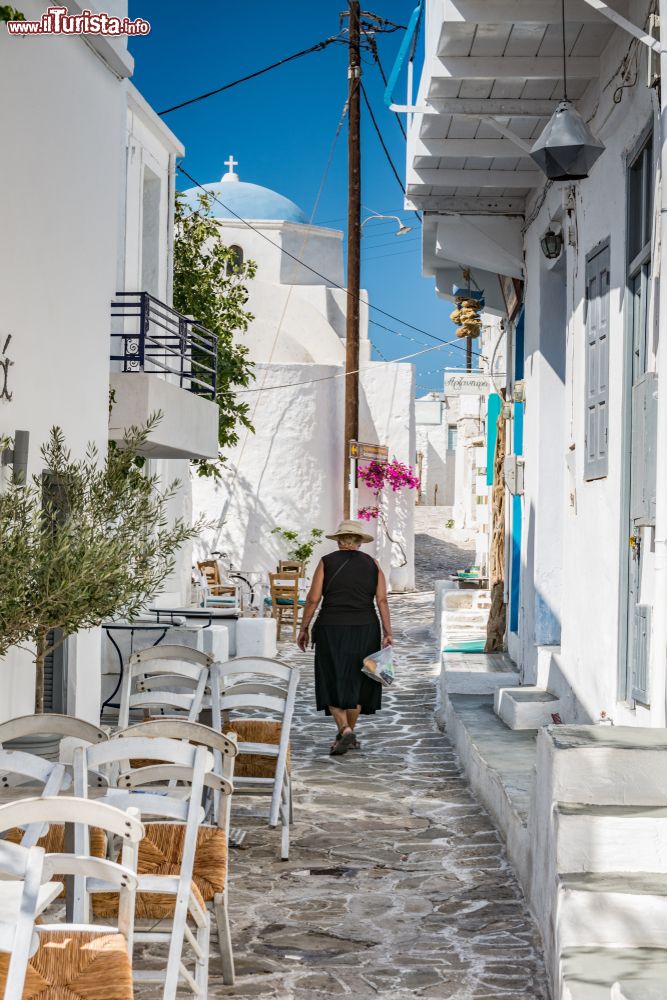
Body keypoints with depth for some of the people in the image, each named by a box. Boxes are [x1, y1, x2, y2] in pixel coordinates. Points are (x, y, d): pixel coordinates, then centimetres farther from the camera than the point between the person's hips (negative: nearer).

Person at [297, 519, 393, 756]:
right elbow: (382, 600, -3)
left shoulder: (327, 562, -2)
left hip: (331, 630, -2)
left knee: (334, 683, 4)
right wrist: (387, 633, -3)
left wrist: (304, 628, 4)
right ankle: (350, 732, 21)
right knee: (356, 682, 15)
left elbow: (313, 599, -5)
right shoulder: (371, 564, 4)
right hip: (365, 630, 2)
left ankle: (344, 730, -14)